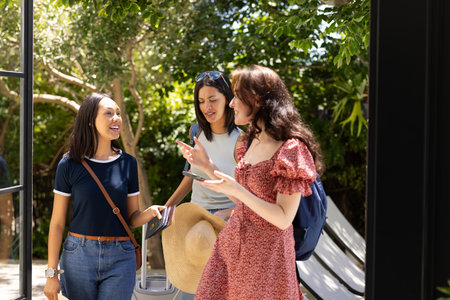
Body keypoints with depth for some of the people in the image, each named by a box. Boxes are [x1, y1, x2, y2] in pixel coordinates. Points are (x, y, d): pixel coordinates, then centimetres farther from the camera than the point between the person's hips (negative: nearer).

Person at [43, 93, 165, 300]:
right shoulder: (70, 165, -2)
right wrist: (52, 274, -3)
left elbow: (132, 218, 8)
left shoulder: (127, 163, 5)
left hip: (120, 259, 1)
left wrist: (150, 212, -15)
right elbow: (57, 223, 0)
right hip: (79, 256, -1)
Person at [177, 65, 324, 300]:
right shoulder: (251, 142, 9)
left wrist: (236, 190, -27)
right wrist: (207, 166, 8)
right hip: (232, 244, 7)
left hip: (266, 251, -7)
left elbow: (284, 219, -19)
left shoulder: (291, 150, -17)